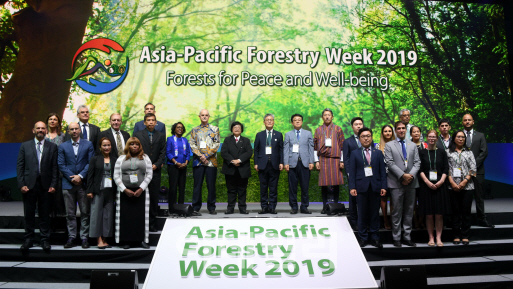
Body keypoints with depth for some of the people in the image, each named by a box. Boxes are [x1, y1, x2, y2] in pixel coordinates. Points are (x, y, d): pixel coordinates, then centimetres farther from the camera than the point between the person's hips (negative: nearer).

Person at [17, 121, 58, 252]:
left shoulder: (52, 147, 6)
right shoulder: (25, 146, 7)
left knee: (45, 214, 5)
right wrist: (21, 184, -5)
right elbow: (20, 166, 4)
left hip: (45, 185, 0)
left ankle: (45, 240, 14)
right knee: (29, 214, 7)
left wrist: (53, 185, -4)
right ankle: (28, 240, 18)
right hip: (29, 185, 1)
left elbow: (54, 167, 3)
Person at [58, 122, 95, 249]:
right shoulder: (62, 146, 9)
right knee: (70, 213, 6)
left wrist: (80, 176, -11)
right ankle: (71, 237, 14)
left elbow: (90, 162, 0)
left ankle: (84, 237, 9)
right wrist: (72, 178, -8)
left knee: (85, 212, 2)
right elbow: (61, 165, 3)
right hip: (68, 184, 1)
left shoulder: (88, 144, 6)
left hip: (83, 183, -1)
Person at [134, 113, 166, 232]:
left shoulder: (161, 136, 11)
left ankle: (152, 223, 9)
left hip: (155, 170, 1)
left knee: (154, 197, 2)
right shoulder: (138, 135, 8)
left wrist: (156, 165, -6)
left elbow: (163, 152, 7)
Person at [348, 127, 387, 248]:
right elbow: (352, 172, 2)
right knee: (362, 214, 3)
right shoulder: (354, 153, 8)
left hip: (375, 187, 1)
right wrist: (352, 187, -7)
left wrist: (383, 186, -1)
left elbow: (382, 171, 8)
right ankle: (363, 238, 12)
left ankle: (375, 238, 14)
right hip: (361, 187, -1)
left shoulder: (378, 153, 12)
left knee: (375, 213, 6)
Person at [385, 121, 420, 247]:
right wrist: (403, 175, -14)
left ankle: (407, 237, 17)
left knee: (409, 211, 8)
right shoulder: (389, 145, 4)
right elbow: (390, 163, -6)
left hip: (410, 183, 4)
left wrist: (411, 175, -9)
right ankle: (396, 238, 8)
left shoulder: (413, 145, 15)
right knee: (397, 212, 0)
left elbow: (417, 162, 8)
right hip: (396, 183, -4)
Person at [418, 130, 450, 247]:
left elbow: (446, 169, 5)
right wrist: (428, 182, -12)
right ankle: (431, 238, 9)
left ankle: (438, 238, 6)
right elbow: (420, 169, -1)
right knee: (429, 214, 1)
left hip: (439, 186, 1)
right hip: (426, 186, -1)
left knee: (439, 214, -1)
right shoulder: (422, 152, 5)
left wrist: (441, 181, -9)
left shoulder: (442, 152, 10)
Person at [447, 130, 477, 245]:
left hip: (467, 186, 1)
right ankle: (456, 236, 10)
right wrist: (452, 182, -10)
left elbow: (473, 168, 4)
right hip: (453, 187, -1)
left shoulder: (469, 152, 11)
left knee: (466, 211, 2)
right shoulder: (448, 152, 7)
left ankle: (465, 236, 10)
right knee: (456, 211, 3)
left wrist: (465, 181, -8)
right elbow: (446, 169, 0)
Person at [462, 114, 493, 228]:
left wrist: (474, 164, -9)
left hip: (477, 170, 1)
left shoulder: (480, 136, 11)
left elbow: (484, 152, 2)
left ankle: (481, 219, 12)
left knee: (479, 196, 5)